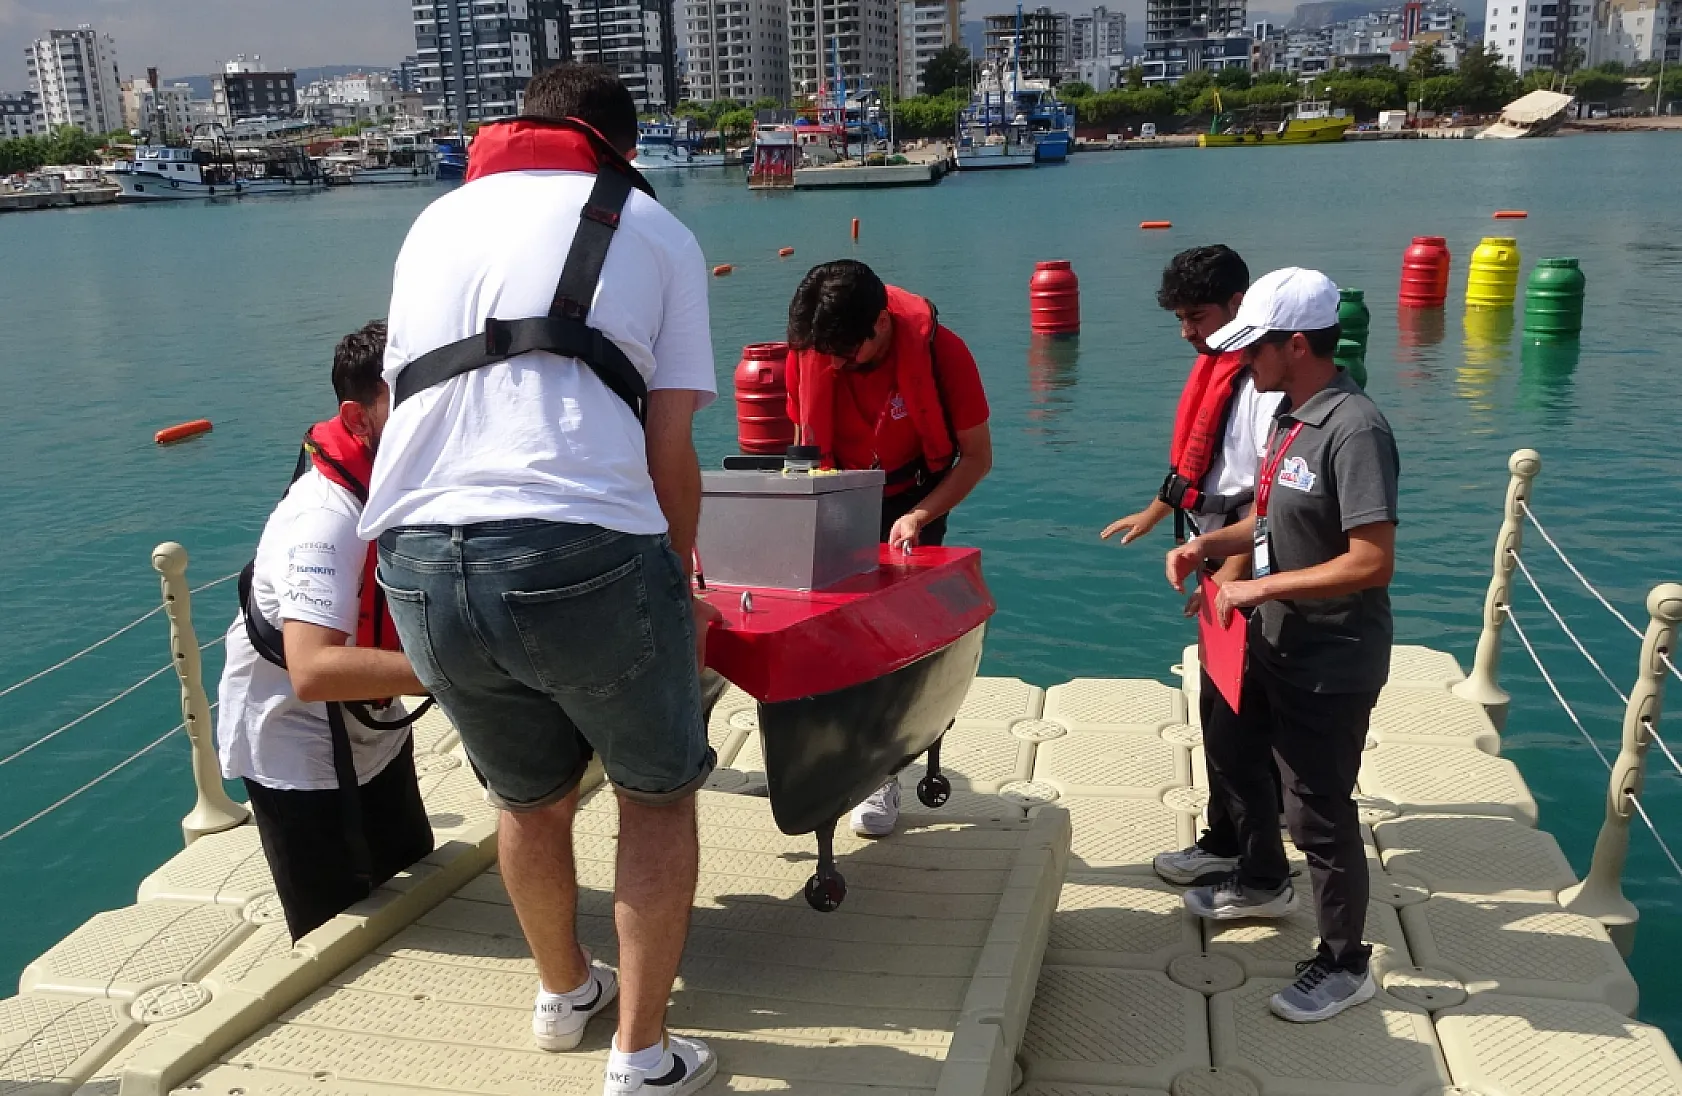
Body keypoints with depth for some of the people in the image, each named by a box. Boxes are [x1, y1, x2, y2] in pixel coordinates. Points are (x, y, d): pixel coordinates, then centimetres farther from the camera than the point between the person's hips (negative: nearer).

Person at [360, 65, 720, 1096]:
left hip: (419, 557, 5)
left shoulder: (437, 220, 26)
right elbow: (670, 450, 7)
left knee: (531, 796, 28)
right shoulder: (653, 229, 14)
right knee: (657, 796, 21)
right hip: (584, 553, -4)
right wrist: (681, 586, 23)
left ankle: (565, 992, 50)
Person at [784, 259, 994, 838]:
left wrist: (919, 517, -27)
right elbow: (804, 439, 0)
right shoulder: (808, 348, -16)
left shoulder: (939, 350, -25)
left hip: (911, 501, -2)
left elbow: (978, 456, -16)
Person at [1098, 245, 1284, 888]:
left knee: (1227, 706, -1)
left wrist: (1234, 571, -26)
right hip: (1219, 554, 10)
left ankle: (1227, 845, 12)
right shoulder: (1218, 367, 10)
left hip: (1248, 564, -10)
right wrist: (1153, 514, 33)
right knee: (1224, 699, 19)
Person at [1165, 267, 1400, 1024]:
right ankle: (1262, 882, 51)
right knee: (1232, 755, 27)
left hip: (1331, 663, -10)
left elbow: (1372, 562, -29)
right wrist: (1211, 544, 2)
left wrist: (1260, 588, -24)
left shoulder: (1354, 429, -25)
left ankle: (1344, 965, 24)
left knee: (1317, 811, 3)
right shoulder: (1294, 416, 4)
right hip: (1275, 644, 10)